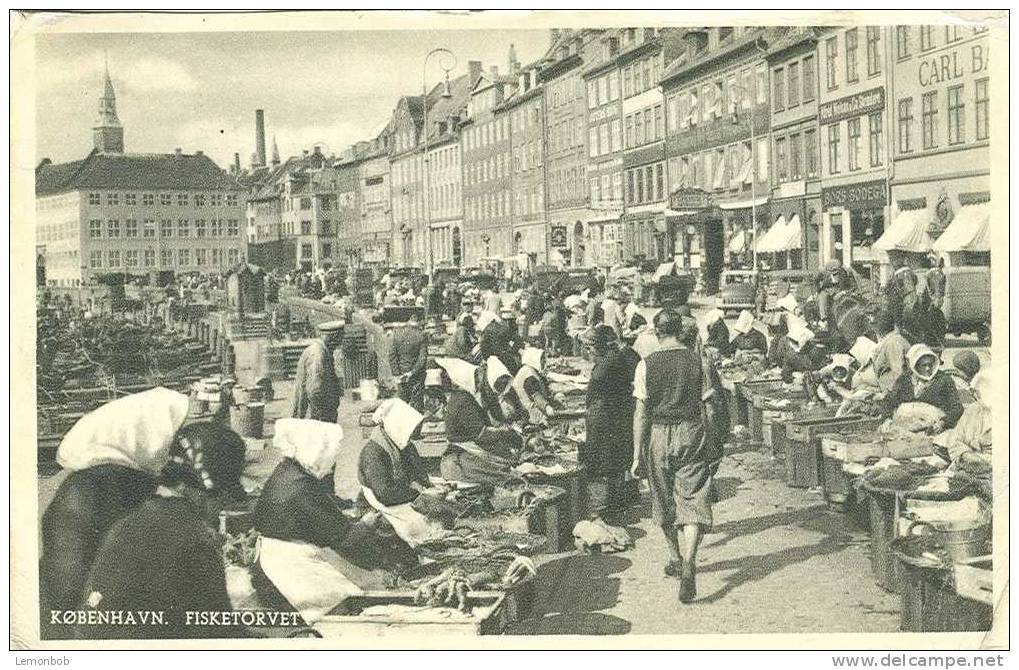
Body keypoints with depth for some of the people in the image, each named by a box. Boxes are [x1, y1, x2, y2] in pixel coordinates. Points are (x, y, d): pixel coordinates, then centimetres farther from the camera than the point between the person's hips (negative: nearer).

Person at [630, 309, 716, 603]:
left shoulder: (646, 365, -4)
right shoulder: (698, 361, -2)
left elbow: (641, 413, -5)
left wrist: (637, 454, 0)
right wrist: (713, 442, 12)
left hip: (658, 435, 0)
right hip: (691, 435, 0)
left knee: (664, 500, 17)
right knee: (693, 500, -1)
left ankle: (675, 558, 33)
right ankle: (688, 561, -20)